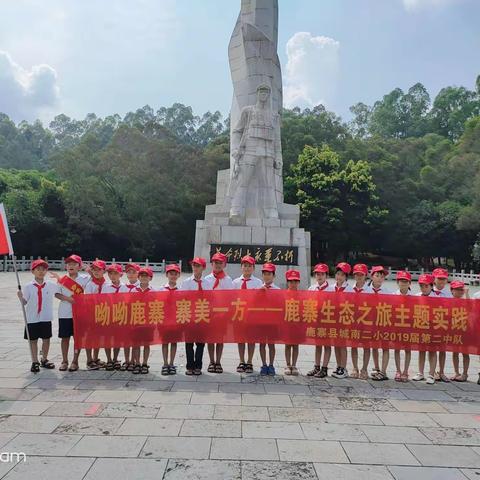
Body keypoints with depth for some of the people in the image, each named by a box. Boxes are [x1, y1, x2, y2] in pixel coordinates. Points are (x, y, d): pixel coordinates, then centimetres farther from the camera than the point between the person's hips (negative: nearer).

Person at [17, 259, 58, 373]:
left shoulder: (50, 285, 1)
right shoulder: (28, 287, -4)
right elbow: (24, 302, -5)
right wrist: (20, 296, -25)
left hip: (46, 318, 2)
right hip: (32, 318, -2)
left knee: (46, 339, 10)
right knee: (33, 340, 7)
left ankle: (44, 360, 27)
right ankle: (35, 362, 20)